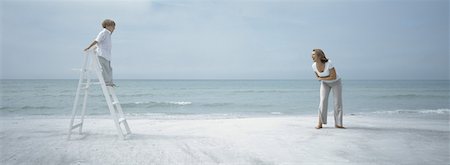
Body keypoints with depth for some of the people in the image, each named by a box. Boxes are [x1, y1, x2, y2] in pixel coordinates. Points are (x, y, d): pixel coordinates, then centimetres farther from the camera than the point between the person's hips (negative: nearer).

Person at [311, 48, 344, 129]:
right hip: (325, 83, 3)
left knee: (338, 102, -6)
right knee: (323, 101, -14)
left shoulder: (328, 63, -34)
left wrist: (322, 78, -23)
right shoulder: (314, 66, -19)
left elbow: (334, 77, -30)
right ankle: (320, 123, -9)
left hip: (336, 82, -2)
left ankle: (338, 124, 5)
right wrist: (328, 77, -13)